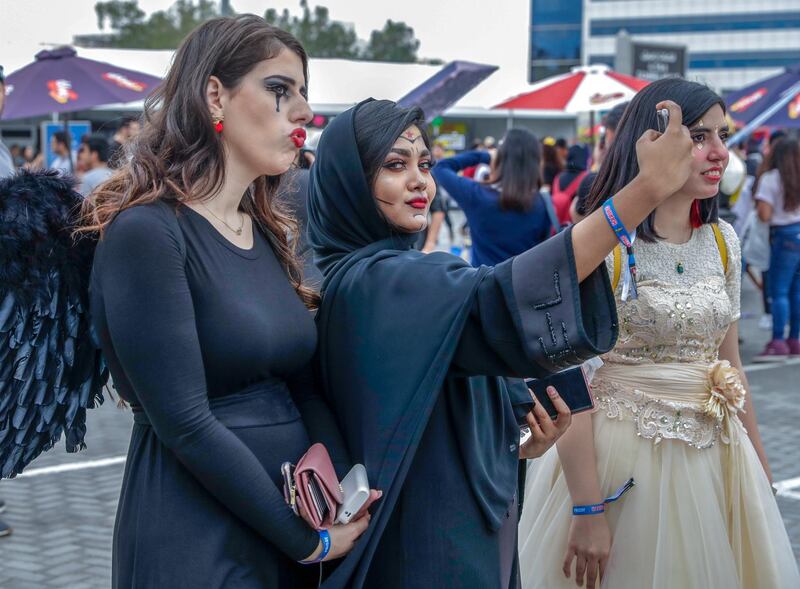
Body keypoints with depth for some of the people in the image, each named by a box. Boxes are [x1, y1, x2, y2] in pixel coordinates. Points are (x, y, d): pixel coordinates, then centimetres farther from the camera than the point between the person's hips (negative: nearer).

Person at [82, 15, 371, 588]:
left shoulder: (268, 234, 10)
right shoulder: (146, 232, -15)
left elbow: (304, 380, 10)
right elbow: (185, 424, -20)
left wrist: (328, 453, -12)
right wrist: (309, 542, -15)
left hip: (290, 534, 8)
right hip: (195, 542, -7)